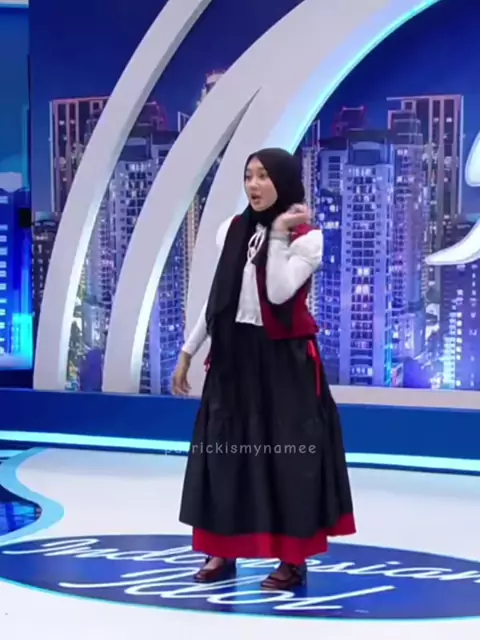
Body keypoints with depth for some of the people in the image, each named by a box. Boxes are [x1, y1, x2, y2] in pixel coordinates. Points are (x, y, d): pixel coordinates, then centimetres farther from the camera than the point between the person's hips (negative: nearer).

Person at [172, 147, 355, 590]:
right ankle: (222, 553, 19)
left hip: (284, 359, -5)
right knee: (225, 451, 7)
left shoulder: (307, 238, -7)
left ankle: (293, 560, 10)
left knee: (286, 454, -1)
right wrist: (188, 351, 13)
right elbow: (219, 296, 12)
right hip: (234, 355, 5)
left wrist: (280, 233, -18)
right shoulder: (233, 230, 7)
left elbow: (278, 293, -22)